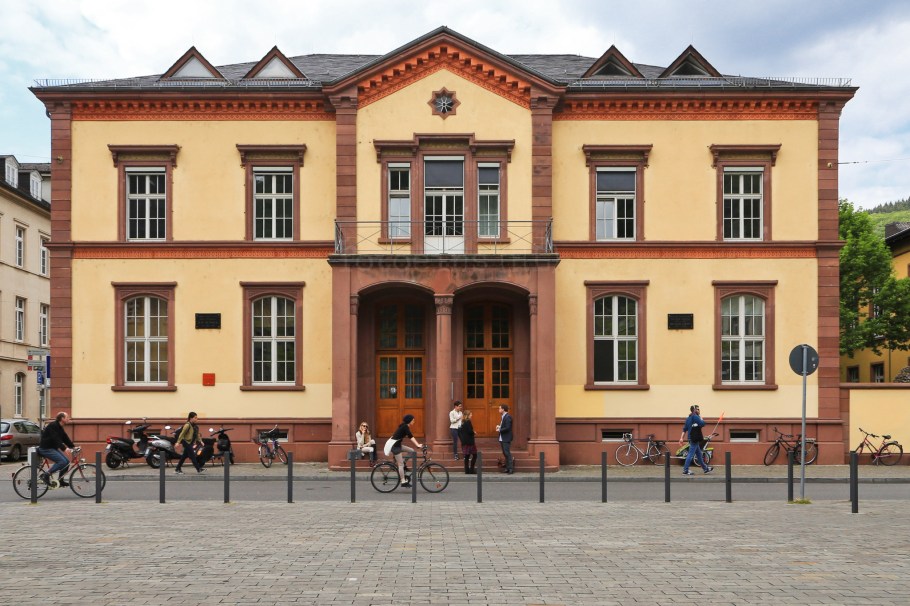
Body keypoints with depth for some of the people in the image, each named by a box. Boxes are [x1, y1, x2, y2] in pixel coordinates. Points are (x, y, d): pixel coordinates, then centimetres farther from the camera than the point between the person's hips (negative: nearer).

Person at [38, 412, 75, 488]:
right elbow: (56, 439, -29)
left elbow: (65, 439, 11)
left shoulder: (60, 428, 12)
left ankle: (61, 480, 9)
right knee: (62, 461, -23)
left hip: (53, 448, 10)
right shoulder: (53, 426, -18)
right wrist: (64, 448, -37)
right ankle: (47, 476, -12)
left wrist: (73, 447, 0)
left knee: (67, 462, 0)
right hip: (45, 448, -10)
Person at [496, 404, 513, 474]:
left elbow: (507, 428, -22)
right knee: (505, 453, 12)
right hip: (502, 439, 10)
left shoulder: (508, 417, -15)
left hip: (506, 439, -10)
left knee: (507, 453, -9)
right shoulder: (503, 417, 15)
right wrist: (499, 427, 5)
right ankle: (507, 468, 16)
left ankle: (511, 468, -6)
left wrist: (499, 430, -13)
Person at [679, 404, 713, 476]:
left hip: (692, 438, 10)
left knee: (699, 454, 17)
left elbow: (684, 429, 11)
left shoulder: (689, 418, 14)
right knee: (691, 454, -8)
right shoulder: (695, 417, -12)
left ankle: (706, 468, 28)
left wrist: (682, 438, 10)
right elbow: (702, 424, -19)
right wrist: (700, 416, -5)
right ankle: (685, 470, -8)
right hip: (695, 438, -10)